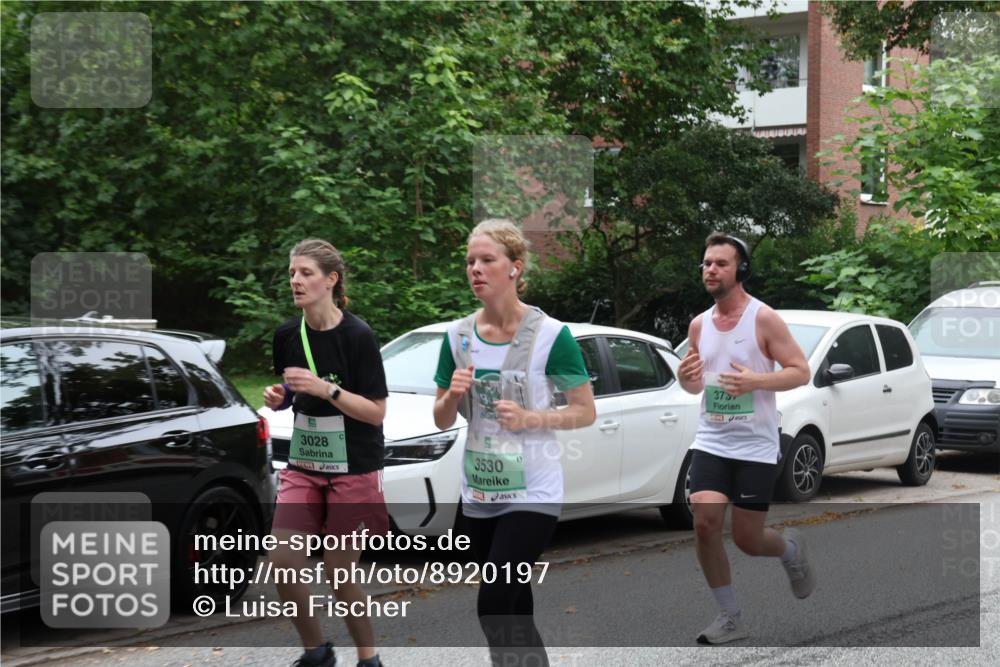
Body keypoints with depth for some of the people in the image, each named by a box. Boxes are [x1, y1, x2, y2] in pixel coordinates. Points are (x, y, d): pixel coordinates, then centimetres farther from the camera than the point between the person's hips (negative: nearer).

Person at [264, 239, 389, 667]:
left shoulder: (357, 336, -15)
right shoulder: (288, 335, 1)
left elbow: (376, 412, -15)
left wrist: (326, 389, -27)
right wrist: (277, 399, -6)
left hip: (353, 469, -5)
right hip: (304, 465, 5)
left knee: (339, 574, -1)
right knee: (283, 560, -5)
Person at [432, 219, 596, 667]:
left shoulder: (550, 335, -11)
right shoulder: (458, 336, 4)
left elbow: (585, 412, -5)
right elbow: (442, 421, 11)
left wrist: (530, 419, -21)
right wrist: (453, 395, -11)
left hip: (532, 494, -5)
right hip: (479, 495, 5)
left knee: (494, 607, -17)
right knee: (515, 612, 12)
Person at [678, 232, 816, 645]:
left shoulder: (764, 319, -9)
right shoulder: (699, 324, 7)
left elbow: (801, 372, -9)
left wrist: (755, 381, -25)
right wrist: (686, 378, -7)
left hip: (755, 446, -4)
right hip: (710, 441, 4)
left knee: (747, 540, -1)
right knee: (704, 525, -11)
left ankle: (791, 551, 35)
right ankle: (729, 618, 3)